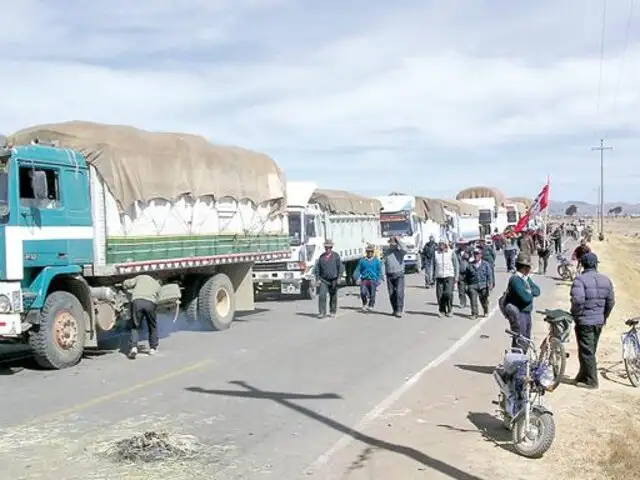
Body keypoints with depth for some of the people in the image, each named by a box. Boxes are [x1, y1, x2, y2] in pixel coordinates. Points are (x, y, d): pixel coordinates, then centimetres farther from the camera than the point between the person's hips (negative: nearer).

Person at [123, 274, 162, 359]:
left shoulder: (141, 277, 29)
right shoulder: (158, 286, 32)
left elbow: (125, 283, 23)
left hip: (137, 301, -1)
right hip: (151, 303, 1)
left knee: (134, 327, 10)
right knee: (152, 326, 21)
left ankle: (133, 347, -7)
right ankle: (153, 348, 28)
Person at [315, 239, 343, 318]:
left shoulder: (336, 256, 0)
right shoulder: (321, 257, 6)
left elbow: (341, 267, -2)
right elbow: (317, 269, 10)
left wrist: (339, 278, -12)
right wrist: (317, 279, 1)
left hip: (333, 280, -1)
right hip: (323, 280, 1)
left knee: (333, 297, 10)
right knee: (322, 296, -14)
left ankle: (333, 312, 26)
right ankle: (322, 313, -12)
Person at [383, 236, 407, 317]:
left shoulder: (400, 251, -1)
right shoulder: (387, 253, 10)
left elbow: (405, 250, -25)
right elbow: (385, 264, 15)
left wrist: (398, 241, -19)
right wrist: (386, 275, 9)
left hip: (399, 275, -4)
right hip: (390, 276, 4)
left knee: (399, 292, -14)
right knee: (392, 294, 6)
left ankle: (399, 311, -15)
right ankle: (395, 310, 18)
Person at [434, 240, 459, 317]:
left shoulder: (451, 252, 3)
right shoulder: (436, 253, 8)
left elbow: (456, 264, 7)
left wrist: (456, 276, 2)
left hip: (449, 276, -2)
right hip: (439, 276, 2)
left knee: (448, 293, -12)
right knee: (439, 294, -1)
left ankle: (449, 311, 2)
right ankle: (442, 310, 13)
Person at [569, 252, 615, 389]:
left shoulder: (580, 279, -14)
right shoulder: (606, 280, 6)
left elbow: (578, 300, -26)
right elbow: (611, 301, 10)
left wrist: (575, 315, -11)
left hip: (584, 321, -7)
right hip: (599, 321, 7)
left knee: (586, 351, 1)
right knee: (591, 350, 17)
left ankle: (591, 381, 4)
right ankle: (583, 376, 30)